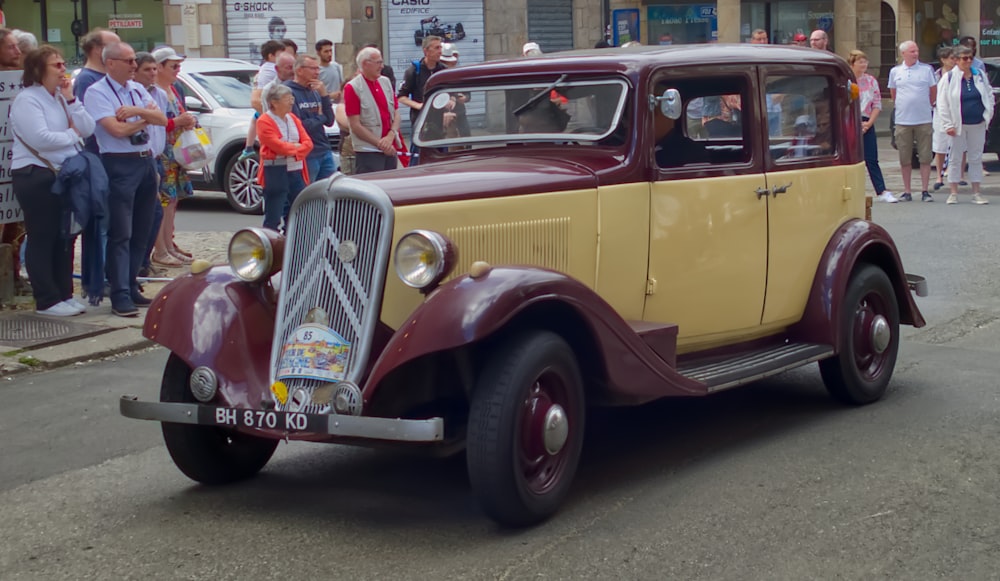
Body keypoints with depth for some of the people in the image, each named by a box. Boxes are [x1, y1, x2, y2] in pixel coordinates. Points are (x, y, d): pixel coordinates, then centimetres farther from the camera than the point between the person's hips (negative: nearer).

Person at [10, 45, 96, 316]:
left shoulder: (61, 97, 13)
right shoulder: (27, 100, -10)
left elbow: (88, 129, 4)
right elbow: (41, 139, -22)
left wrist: (71, 100, -6)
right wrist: (72, 134, -6)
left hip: (63, 175, 8)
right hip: (35, 176, -8)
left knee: (65, 238, 11)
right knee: (42, 240, -2)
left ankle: (65, 294, 20)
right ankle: (47, 301, 3)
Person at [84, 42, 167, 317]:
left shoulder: (137, 90, 14)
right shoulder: (97, 92, -6)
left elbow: (162, 119, 5)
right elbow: (116, 129, -17)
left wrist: (136, 111, -12)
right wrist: (144, 118, -2)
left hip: (146, 162, 7)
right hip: (119, 165, -7)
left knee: (140, 232, 10)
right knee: (121, 234, -8)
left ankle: (131, 287, 19)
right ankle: (120, 296, -7)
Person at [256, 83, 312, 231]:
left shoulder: (293, 118, 15)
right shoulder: (264, 122, -7)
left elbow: (308, 143, 8)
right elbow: (277, 145, -16)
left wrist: (292, 151, -9)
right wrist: (296, 146, -2)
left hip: (296, 170, 7)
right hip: (275, 173, -7)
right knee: (273, 218, -3)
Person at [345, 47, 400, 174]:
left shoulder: (385, 82, 13)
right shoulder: (353, 88, -6)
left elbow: (396, 114, 11)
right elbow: (355, 126, -11)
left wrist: (390, 137, -8)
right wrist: (380, 143, -13)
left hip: (390, 150, 6)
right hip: (368, 152, -6)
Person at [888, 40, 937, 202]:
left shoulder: (927, 69, 1)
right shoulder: (895, 71, 6)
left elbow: (933, 91, 11)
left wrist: (927, 106, 10)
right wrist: (902, 108, 12)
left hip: (924, 120, -1)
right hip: (903, 121, 1)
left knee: (925, 157, -2)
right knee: (905, 159, 4)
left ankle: (925, 191, 4)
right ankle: (906, 191, 11)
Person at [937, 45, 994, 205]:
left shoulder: (980, 75, 6)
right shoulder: (948, 78, -5)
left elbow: (989, 95, 14)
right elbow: (942, 103, -7)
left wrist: (988, 114, 3)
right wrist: (948, 124, -12)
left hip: (978, 125, 3)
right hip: (958, 125, -3)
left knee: (976, 158, 7)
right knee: (955, 158, 1)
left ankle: (976, 193, 13)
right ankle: (954, 193, 8)